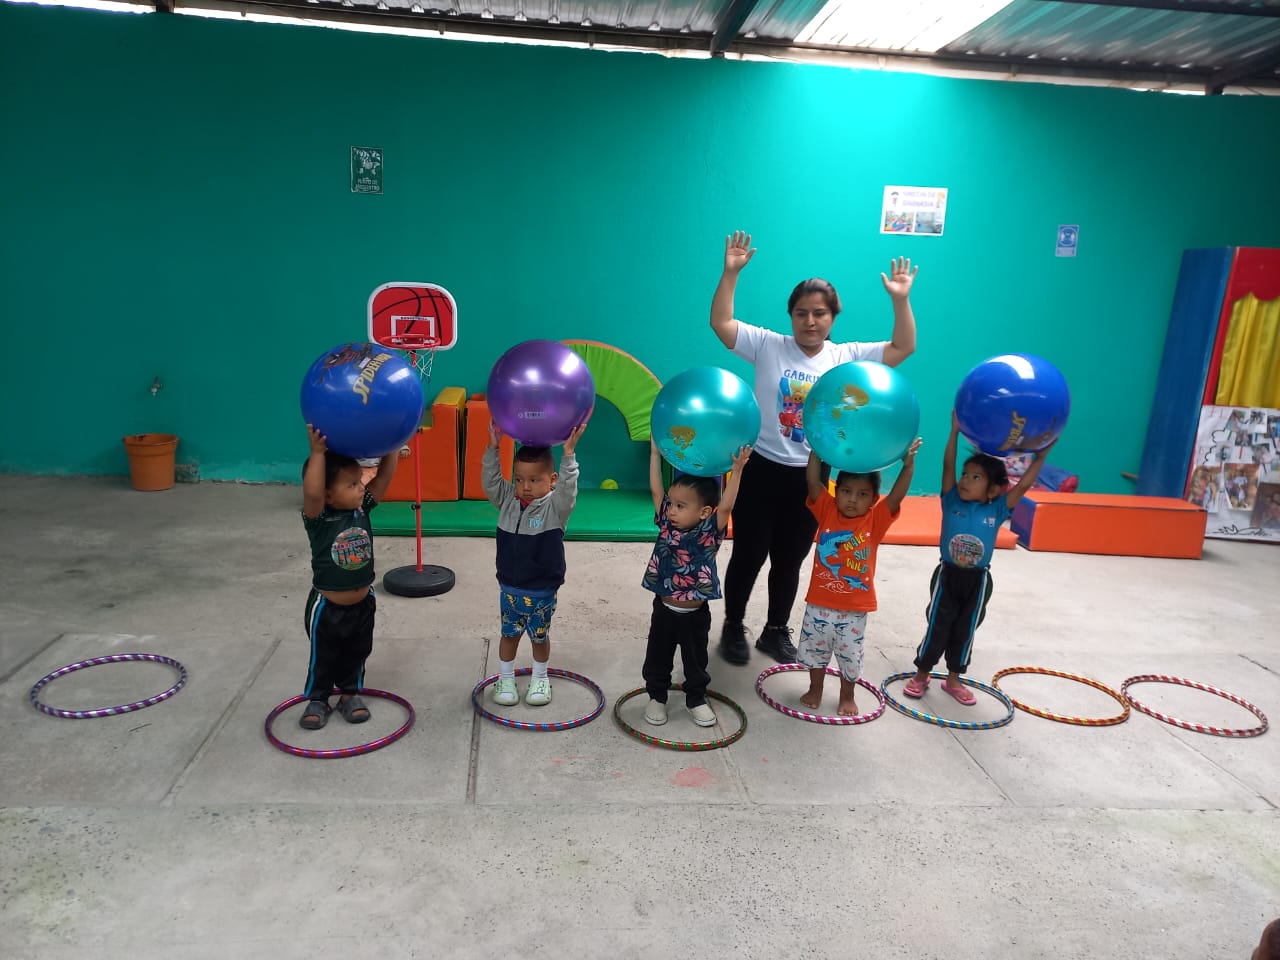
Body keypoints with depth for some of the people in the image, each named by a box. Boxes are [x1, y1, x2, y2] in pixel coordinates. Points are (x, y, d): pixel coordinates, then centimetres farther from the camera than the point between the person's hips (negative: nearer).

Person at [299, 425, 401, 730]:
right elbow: (312, 492, -45)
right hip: (327, 607, -4)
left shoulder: (362, 509, -9)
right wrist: (318, 453, -49)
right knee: (322, 659, 16)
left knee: (356, 655, 22)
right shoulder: (318, 519, -24)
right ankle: (317, 699, 36)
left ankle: (350, 693, 42)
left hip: (362, 604, 5)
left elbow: (384, 476, -14)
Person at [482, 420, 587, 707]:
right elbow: (490, 480, -15)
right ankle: (505, 678, 36)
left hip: (542, 590, -2)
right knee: (509, 634, 18)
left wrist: (568, 454, -43)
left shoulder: (555, 507, -16)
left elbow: (567, 489, -33)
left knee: (540, 636, 16)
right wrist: (493, 447, -26)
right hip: (509, 586, 3)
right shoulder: (508, 500, -4)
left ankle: (540, 678, 38)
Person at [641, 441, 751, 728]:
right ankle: (657, 696, 35)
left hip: (695, 614, -2)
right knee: (657, 659, 16)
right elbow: (656, 490, -9)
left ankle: (696, 699, 36)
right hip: (664, 610, 2)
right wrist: (655, 451, -11)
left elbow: (725, 506, -28)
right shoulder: (666, 524, -7)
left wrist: (736, 470, -36)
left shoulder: (709, 532, -15)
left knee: (696, 661, 17)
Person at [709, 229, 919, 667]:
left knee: (789, 561, 16)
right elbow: (720, 323, -12)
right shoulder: (768, 346, -4)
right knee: (748, 557, 8)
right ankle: (733, 627, 28)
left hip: (811, 478, 3)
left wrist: (901, 300, -13)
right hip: (761, 470, -2)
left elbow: (903, 349, -2)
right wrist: (731, 273, -21)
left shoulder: (847, 357, 2)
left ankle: (776, 630, 33)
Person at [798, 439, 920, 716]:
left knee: (850, 655, 15)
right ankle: (815, 689, 40)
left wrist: (908, 463, -32)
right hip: (819, 604, 1)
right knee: (814, 649, 18)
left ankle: (847, 696, 38)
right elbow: (813, 480, -15)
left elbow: (897, 495, -19)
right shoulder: (827, 511, -6)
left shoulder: (876, 520, -7)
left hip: (854, 609, -1)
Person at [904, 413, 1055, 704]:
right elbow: (948, 466, -20)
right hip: (947, 575, -1)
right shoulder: (952, 502, -11)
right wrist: (954, 432, -26)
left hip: (978, 581, 1)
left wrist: (1042, 454, -20)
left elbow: (1023, 485, -14)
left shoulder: (996, 511, -9)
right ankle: (921, 675, 24)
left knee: (965, 630, 15)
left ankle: (953, 679, 31)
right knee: (937, 628, 8)